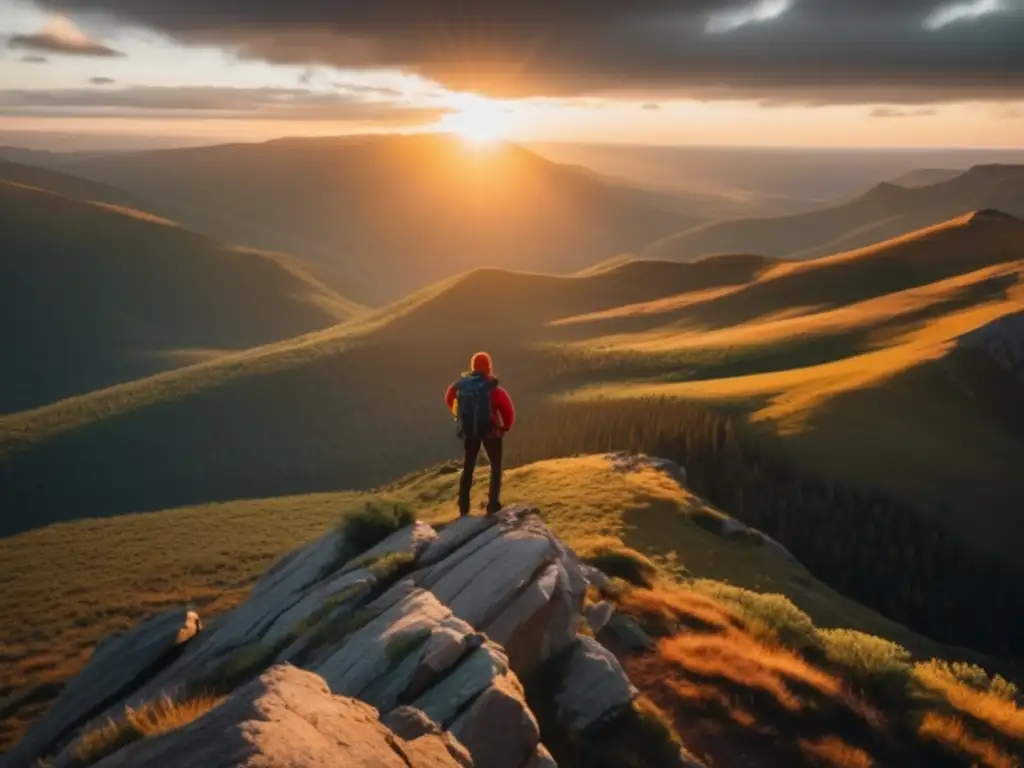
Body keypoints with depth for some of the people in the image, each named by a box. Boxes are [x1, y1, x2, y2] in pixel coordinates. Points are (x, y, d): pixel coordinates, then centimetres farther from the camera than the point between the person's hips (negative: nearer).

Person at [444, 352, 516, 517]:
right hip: (491, 431, -4)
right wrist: (506, 427, -2)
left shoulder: (461, 385, -4)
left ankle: (464, 506, 21)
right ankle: (493, 505, 2)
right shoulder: (493, 389, -18)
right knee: (496, 467, 12)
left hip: (468, 431, 4)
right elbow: (508, 410, -21)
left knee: (468, 466, 20)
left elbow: (449, 399, 13)